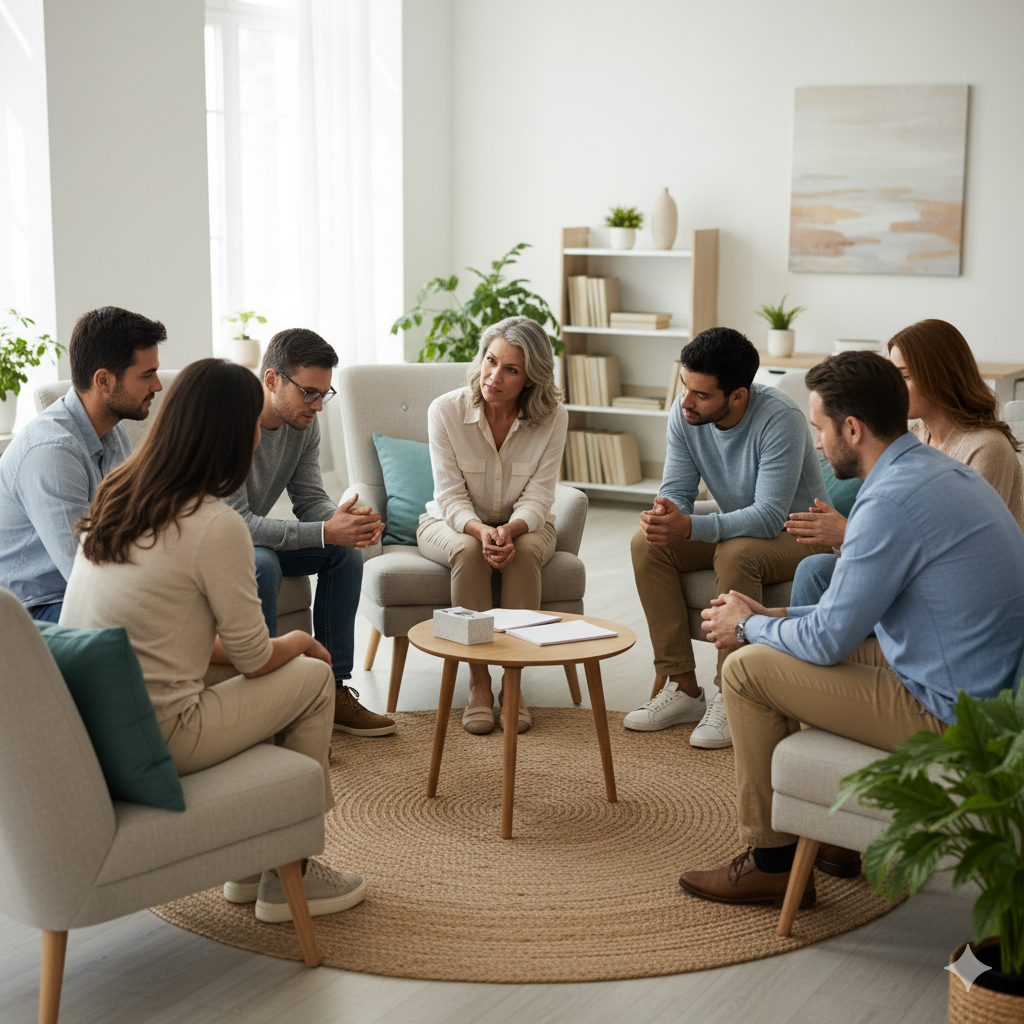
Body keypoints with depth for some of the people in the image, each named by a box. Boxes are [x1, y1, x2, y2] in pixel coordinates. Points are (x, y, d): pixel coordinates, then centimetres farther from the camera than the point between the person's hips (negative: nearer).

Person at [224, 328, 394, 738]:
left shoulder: (305, 423, -5)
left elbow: (310, 501, -2)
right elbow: (237, 522, -33)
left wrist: (347, 521, -27)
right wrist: (325, 532, -41)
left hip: (253, 536, 8)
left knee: (346, 551, -6)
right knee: (262, 564, -36)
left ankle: (333, 689, -2)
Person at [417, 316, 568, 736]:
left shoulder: (553, 417, -16)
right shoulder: (445, 410, -18)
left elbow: (537, 497, -16)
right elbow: (451, 496, -17)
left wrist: (509, 530, -38)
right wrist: (480, 530, -38)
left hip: (523, 524, 1)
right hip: (451, 521, 0)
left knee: (524, 552, -33)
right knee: (469, 551, -34)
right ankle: (478, 684, -26)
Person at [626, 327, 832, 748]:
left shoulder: (779, 419, -29)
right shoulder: (684, 414, -10)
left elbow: (769, 516, -34)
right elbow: (676, 490, -6)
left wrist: (690, 526, -46)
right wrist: (662, 516, -32)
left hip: (799, 536, -6)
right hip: (734, 528, 7)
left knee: (734, 553, -36)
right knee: (647, 545, -15)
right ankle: (683, 686, -10)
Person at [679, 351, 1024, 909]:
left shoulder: (891, 502, -22)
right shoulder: (938, 468, 9)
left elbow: (828, 638, -16)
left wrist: (748, 625, 3)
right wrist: (772, 616, 14)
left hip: (947, 714, -10)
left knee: (746, 669, -3)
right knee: (776, 645, 23)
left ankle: (772, 863, 10)